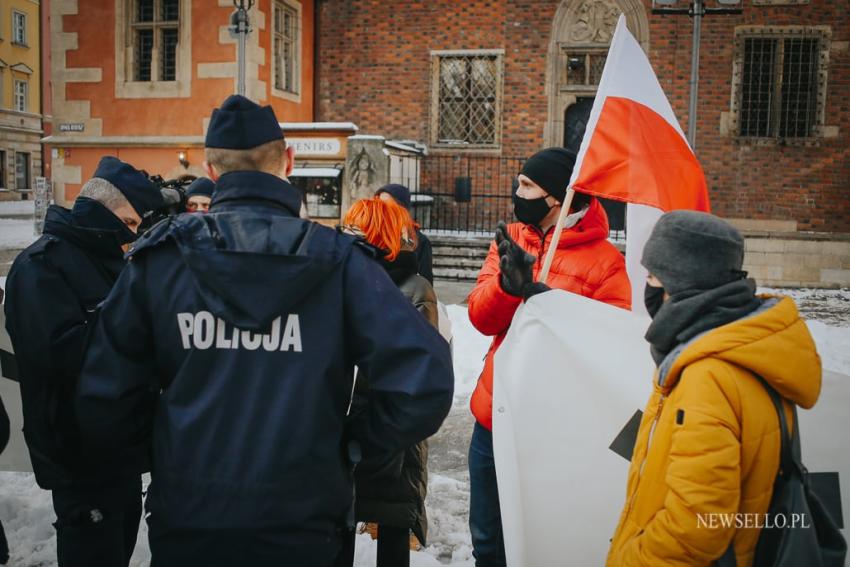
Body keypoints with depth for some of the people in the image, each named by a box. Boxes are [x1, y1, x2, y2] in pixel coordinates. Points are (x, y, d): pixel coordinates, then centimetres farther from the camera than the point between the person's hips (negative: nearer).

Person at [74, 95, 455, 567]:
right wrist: (352, 443, -3)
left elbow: (103, 402, -4)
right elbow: (423, 385, -20)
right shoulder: (337, 261, -12)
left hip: (183, 526, 2)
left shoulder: (158, 258, -7)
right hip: (300, 527, -1)